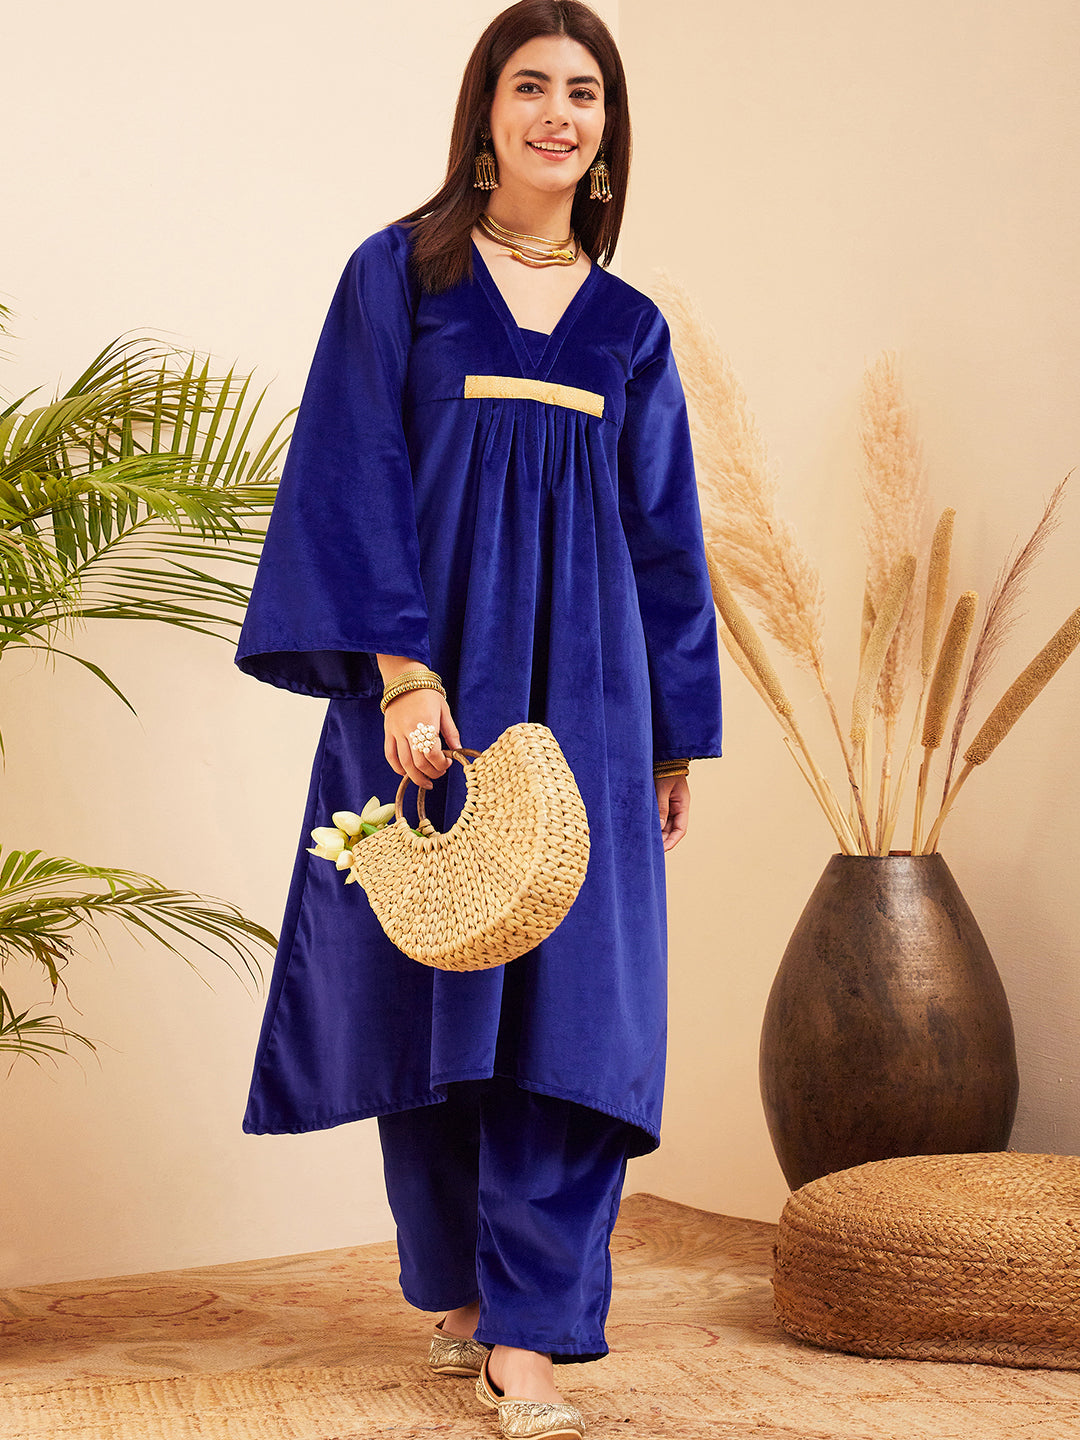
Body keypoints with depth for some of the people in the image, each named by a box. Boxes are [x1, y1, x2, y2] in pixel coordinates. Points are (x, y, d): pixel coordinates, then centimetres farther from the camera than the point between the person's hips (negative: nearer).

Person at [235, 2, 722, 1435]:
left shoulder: (630, 330, 13)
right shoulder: (400, 274, 4)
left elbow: (663, 540, 15)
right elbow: (354, 484, -5)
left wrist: (677, 737, 11)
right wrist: (401, 672, -17)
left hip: (581, 687, 3)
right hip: (435, 678, -2)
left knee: (572, 991, -6)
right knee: (433, 981, 5)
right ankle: (457, 1284, 24)